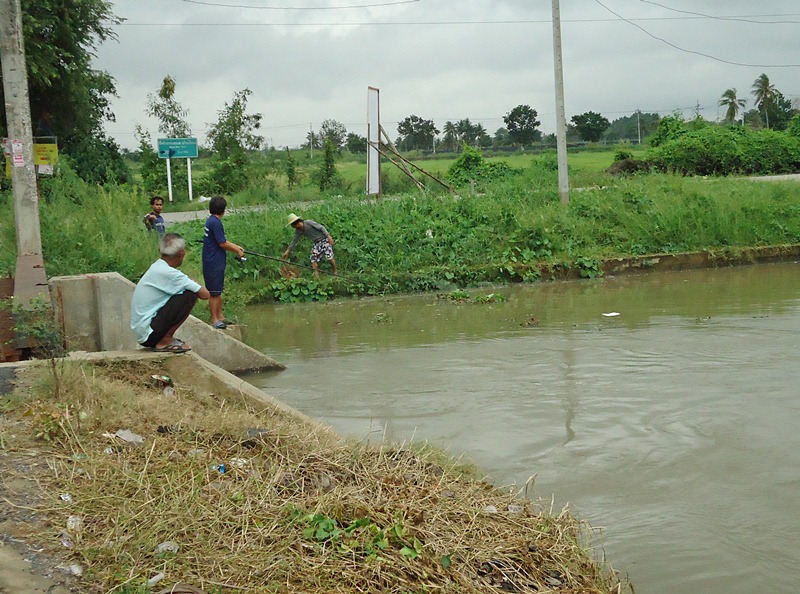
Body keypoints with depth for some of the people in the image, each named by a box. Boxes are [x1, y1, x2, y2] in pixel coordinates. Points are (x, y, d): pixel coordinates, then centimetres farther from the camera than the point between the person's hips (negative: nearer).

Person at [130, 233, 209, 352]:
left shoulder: (157, 267, 9)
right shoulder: (168, 273, -19)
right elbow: (205, 294, -18)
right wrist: (194, 284, 3)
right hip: (148, 333, -10)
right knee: (190, 295, -16)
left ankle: (165, 339, 13)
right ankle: (165, 342, -9)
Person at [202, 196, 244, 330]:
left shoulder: (211, 221, 12)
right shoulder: (215, 222, -19)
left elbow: (222, 241, 20)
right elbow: (222, 244, -17)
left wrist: (236, 247, 18)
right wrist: (237, 251, -4)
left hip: (217, 263, 10)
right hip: (214, 264, -10)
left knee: (218, 291, 17)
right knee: (214, 292, -3)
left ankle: (220, 316, 25)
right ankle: (214, 320, 3)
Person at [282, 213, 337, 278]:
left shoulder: (308, 222, -20)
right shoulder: (298, 231, 1)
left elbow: (321, 227, -17)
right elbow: (294, 241, 9)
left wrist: (329, 236, -22)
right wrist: (287, 251, 7)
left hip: (324, 239, -7)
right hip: (317, 243, 7)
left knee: (329, 257, -13)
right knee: (313, 258, -3)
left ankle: (335, 273, 2)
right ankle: (316, 276, -3)